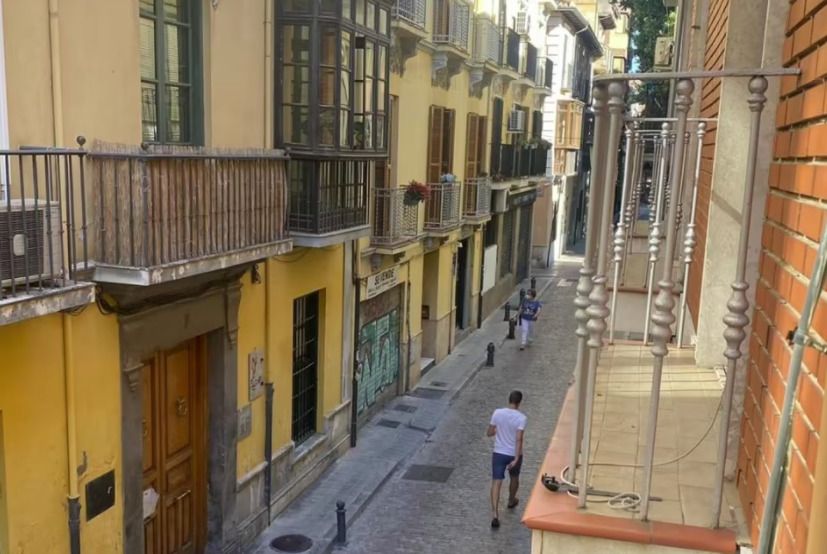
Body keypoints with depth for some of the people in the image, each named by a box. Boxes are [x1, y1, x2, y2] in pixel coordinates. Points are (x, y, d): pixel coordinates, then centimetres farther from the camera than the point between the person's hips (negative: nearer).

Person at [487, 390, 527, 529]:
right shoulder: (521, 417, -16)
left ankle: (495, 514, -16)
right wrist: (516, 458, -23)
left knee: (496, 482, -3)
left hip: (499, 453, 1)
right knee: (514, 478, 26)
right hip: (514, 455, -1)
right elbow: (519, 439, -23)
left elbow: (489, 433, -1)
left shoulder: (497, 413, -8)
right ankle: (511, 501, 50)